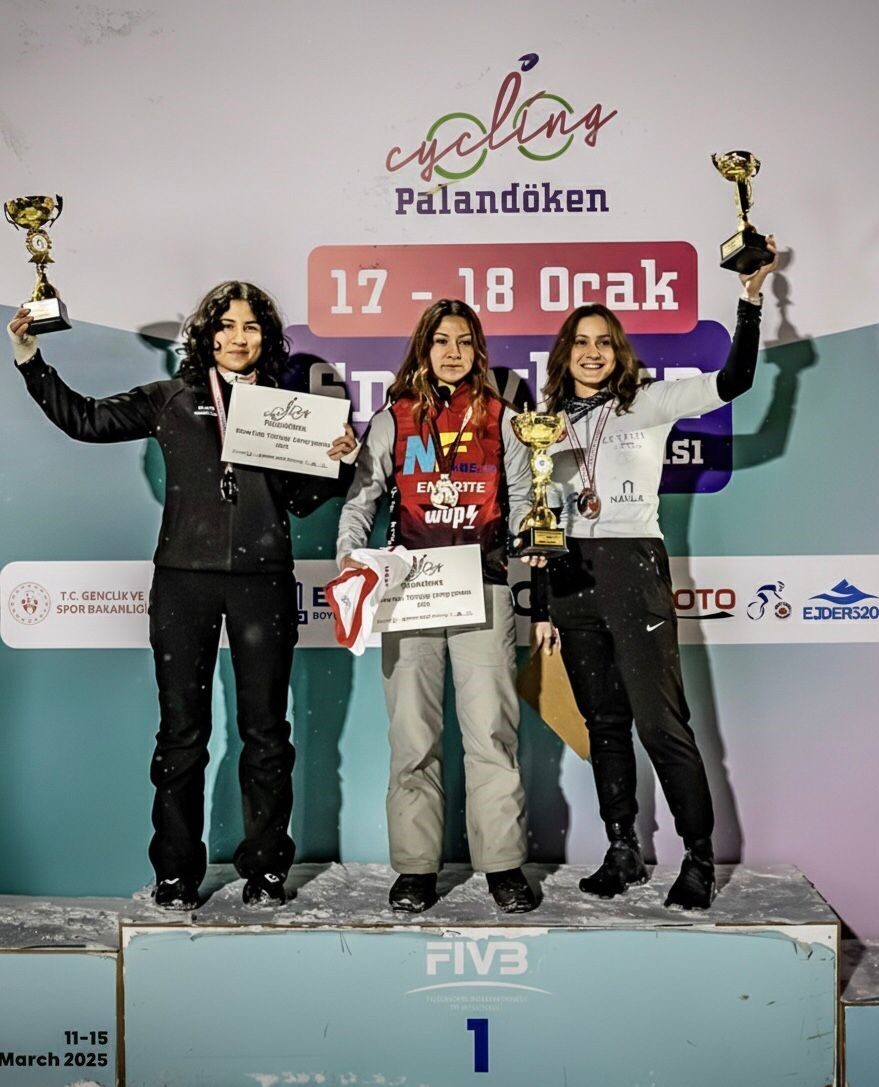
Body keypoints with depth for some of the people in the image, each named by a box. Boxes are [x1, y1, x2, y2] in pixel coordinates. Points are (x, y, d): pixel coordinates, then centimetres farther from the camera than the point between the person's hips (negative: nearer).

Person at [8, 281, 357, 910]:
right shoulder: (172, 400, 10)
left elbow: (301, 502, 9)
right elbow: (85, 419, 9)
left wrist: (333, 459, -7)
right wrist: (30, 358, 4)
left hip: (262, 581, 0)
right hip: (184, 580, 0)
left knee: (265, 732, 6)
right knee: (181, 731, 5)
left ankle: (265, 870, 18)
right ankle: (177, 874, 18)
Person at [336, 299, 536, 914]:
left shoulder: (500, 419, 14)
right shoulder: (393, 419, 13)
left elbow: (522, 502, 14)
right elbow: (361, 498, 10)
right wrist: (348, 555, -6)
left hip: (483, 587, 0)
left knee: (491, 729, -5)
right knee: (413, 734, 2)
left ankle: (503, 864, 4)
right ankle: (416, 867, 11)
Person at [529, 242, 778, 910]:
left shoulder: (647, 404, 3)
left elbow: (733, 381, -10)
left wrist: (751, 298, -19)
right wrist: (541, 608, 11)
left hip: (635, 569, -4)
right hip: (572, 578, 5)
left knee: (661, 722, -7)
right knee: (604, 723, 9)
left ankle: (700, 859, 6)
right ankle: (623, 853, 20)